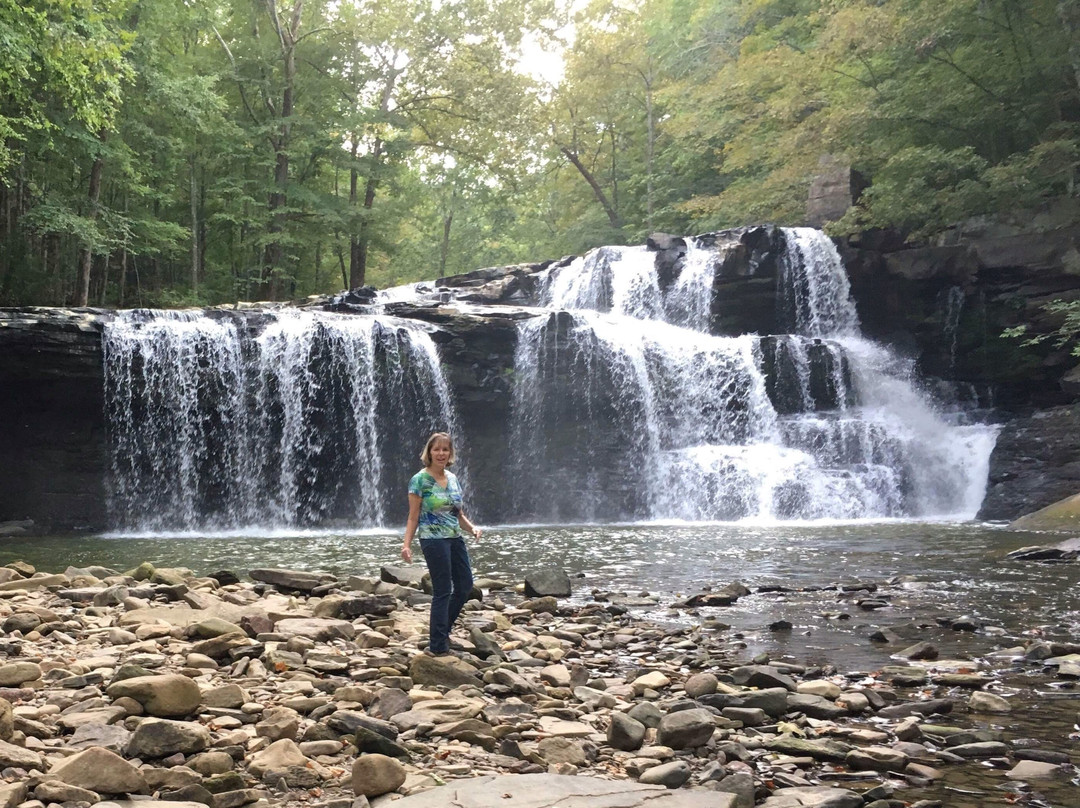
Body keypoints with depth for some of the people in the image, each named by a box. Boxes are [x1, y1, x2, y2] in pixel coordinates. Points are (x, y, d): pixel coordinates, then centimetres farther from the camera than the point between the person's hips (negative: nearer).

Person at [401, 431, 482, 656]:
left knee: (465, 585, 11)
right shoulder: (420, 480, -8)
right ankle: (438, 646, 4)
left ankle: (442, 629, 29)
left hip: (455, 538, 7)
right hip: (433, 540, -7)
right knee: (442, 591, -5)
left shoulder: (452, 479, 11)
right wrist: (407, 544, -18)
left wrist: (472, 528, -2)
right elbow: (413, 517, -8)